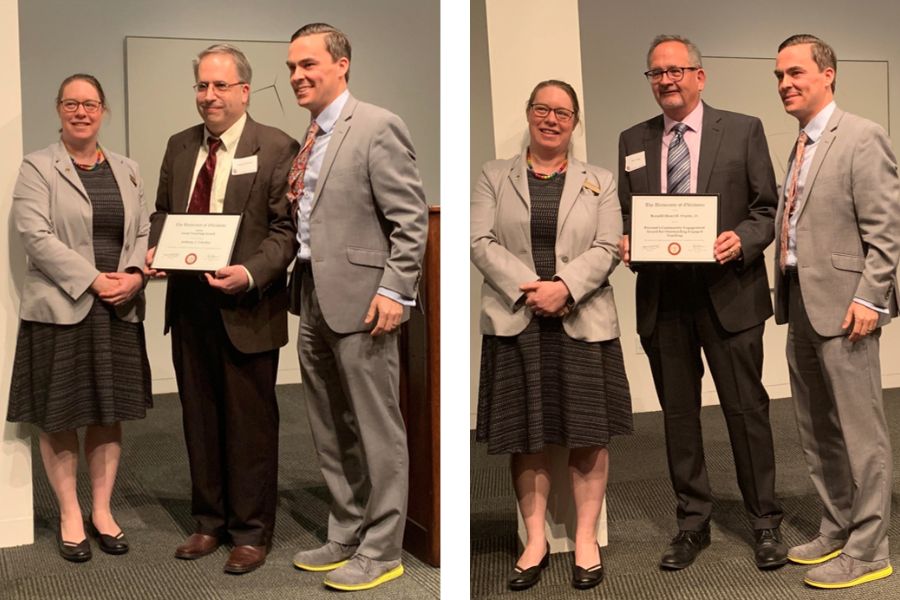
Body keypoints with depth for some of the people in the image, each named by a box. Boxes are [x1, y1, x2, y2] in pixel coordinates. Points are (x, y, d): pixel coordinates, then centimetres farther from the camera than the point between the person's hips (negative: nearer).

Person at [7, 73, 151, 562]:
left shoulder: (127, 170, 13)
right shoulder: (37, 168, -1)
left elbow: (143, 232, 11)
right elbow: (36, 236, -12)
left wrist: (134, 275, -9)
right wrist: (92, 280, -17)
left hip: (119, 311, 4)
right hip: (61, 309, -4)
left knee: (110, 413, 8)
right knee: (60, 416, 3)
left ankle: (101, 511, 20)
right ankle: (70, 516, 15)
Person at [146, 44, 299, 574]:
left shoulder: (276, 148, -7)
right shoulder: (180, 146, 11)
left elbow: (285, 230, -10)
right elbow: (162, 211, 19)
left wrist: (249, 274, -25)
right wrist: (156, 248, -2)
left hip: (246, 308, -5)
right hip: (189, 305, 6)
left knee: (250, 426, 5)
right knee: (200, 421, 14)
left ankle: (251, 534, 19)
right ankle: (210, 523, 30)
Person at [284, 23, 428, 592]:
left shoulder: (377, 128, -10)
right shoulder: (310, 138, 14)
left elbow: (412, 219, -14)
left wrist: (395, 291, -19)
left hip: (359, 300, -9)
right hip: (313, 298, 9)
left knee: (377, 430, 1)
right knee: (330, 432, 16)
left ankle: (381, 552, 12)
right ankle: (346, 536, 29)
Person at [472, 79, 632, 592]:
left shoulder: (599, 181, 11)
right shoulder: (495, 176, 9)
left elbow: (607, 248, 0)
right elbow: (481, 242, -1)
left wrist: (564, 287, -16)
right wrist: (529, 289, -14)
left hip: (583, 322, 0)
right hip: (515, 320, 0)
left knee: (589, 434, 2)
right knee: (525, 435, 4)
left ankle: (587, 539, 13)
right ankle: (536, 540, 14)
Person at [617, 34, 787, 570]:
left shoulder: (744, 130, 2)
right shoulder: (633, 141, 11)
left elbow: (767, 208, 2)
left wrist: (743, 239, -17)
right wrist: (626, 241, -7)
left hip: (728, 293, -3)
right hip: (662, 299, 3)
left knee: (747, 410, 3)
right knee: (679, 415, 10)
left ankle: (766, 522, 18)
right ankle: (693, 522, 23)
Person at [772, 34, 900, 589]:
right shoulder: (802, 146, 16)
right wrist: (788, 296, 13)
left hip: (843, 306, -9)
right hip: (801, 304, 9)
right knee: (817, 430, 16)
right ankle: (836, 530, 30)